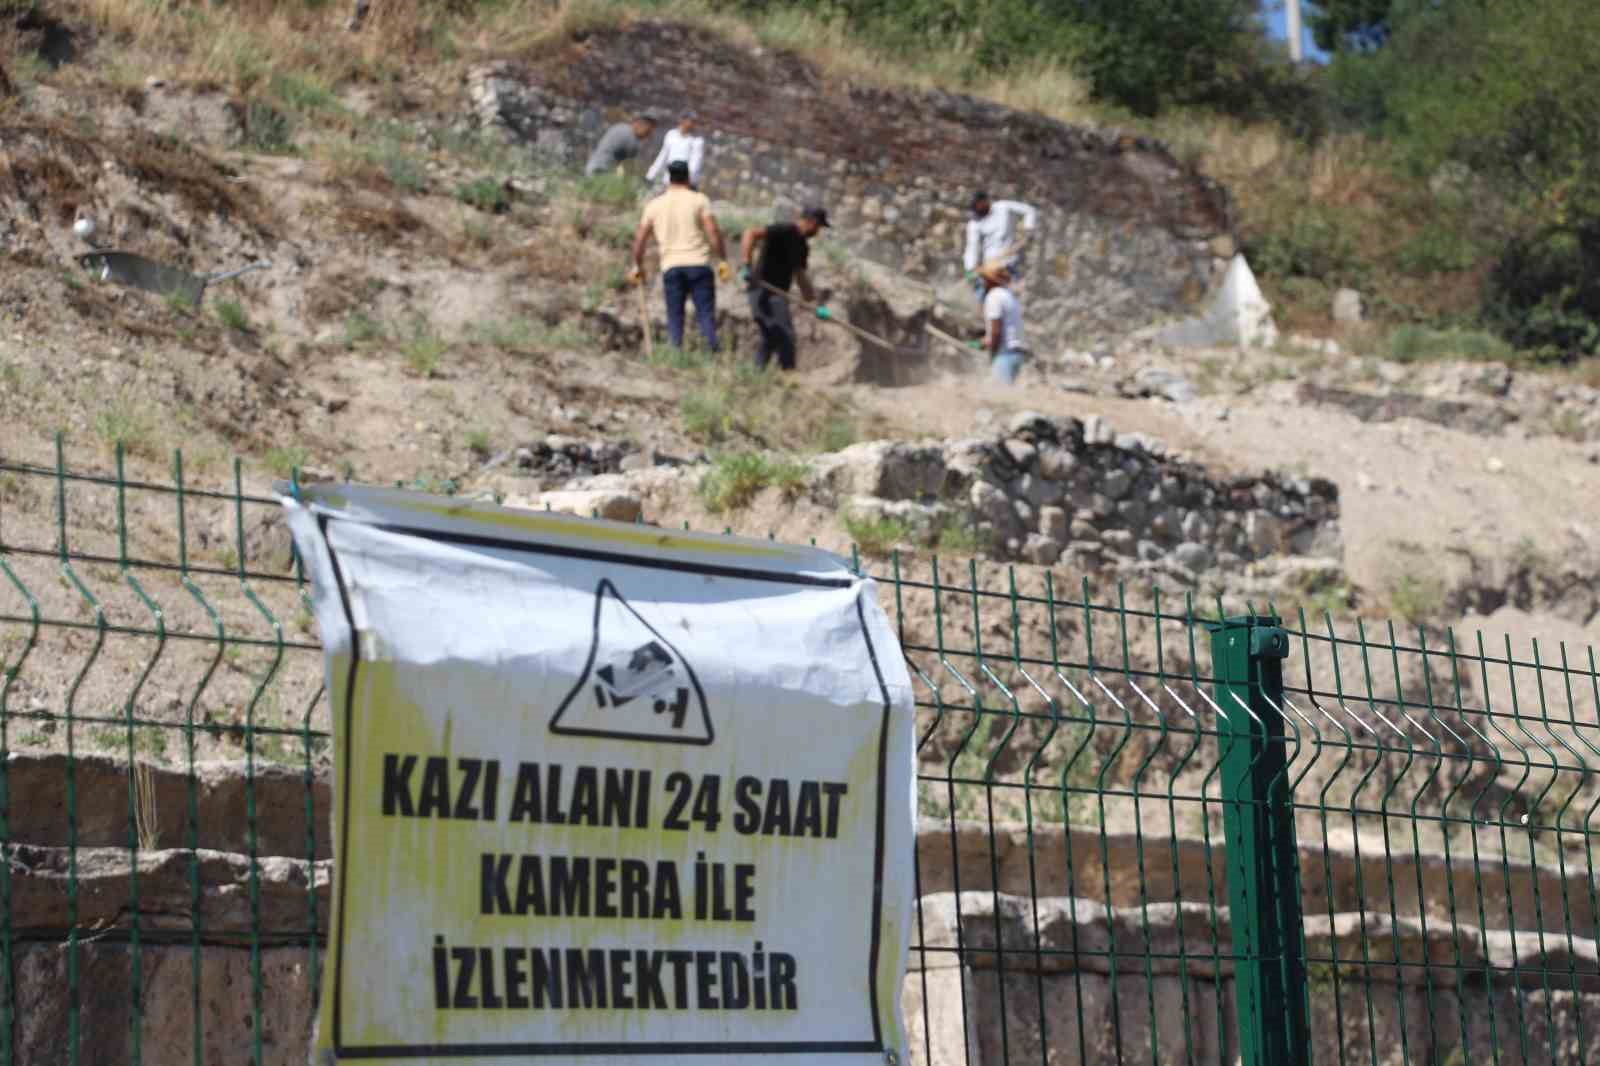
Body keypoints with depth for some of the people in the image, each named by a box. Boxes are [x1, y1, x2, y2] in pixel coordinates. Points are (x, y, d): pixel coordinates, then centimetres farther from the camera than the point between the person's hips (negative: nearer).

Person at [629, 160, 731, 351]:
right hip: (698, 263, -2)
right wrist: (723, 260, -4)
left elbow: (639, 238, 10)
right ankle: (712, 351, -16)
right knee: (706, 313, -2)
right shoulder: (699, 200, 3)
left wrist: (638, 266, 21)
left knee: (674, 317, 7)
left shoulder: (654, 204, 12)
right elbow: (713, 231, -7)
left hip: (671, 266, 2)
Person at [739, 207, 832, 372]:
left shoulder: (802, 245, 16)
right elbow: (751, 234, -23)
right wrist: (746, 265, -31)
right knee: (785, 337, -12)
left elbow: (801, 276, 23)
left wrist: (816, 305, 20)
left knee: (770, 339, 13)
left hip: (778, 293, 10)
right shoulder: (784, 231, -12)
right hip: (765, 291, -10)